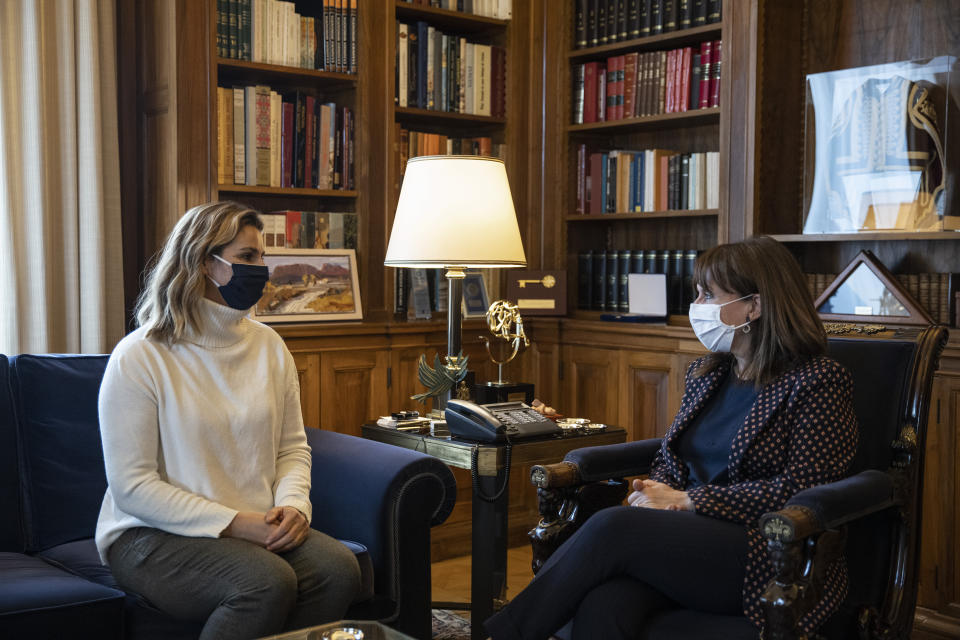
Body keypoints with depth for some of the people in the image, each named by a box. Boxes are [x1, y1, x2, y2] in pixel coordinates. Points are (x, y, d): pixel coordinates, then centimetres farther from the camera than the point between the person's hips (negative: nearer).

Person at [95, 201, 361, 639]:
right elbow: (131, 485, -13)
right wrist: (234, 522, -19)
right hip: (153, 534, -5)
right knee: (267, 582, -32)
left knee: (338, 569, -24)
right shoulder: (140, 357, -9)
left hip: (256, 527, 5)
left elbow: (292, 447, 13)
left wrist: (293, 504, -9)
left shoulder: (269, 345, 9)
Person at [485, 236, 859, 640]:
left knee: (612, 528, -29)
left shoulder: (819, 383, -3)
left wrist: (685, 500, -13)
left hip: (771, 559, -5)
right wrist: (652, 494, -3)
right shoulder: (705, 372, 18)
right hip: (695, 537, 6)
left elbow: (799, 491, -11)